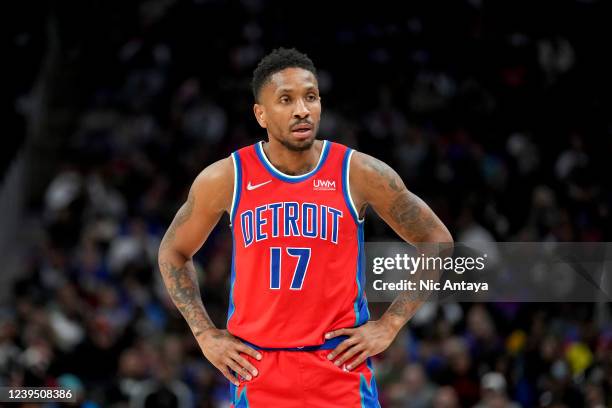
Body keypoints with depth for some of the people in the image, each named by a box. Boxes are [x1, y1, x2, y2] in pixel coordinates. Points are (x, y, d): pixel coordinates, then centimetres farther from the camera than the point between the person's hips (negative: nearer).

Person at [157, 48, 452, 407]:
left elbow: (438, 243, 5)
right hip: (256, 367, 1)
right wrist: (206, 334, 4)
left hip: (341, 364, -1)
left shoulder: (360, 174, -5)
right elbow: (173, 252, 13)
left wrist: (390, 325, -2)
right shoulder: (225, 179, -3)